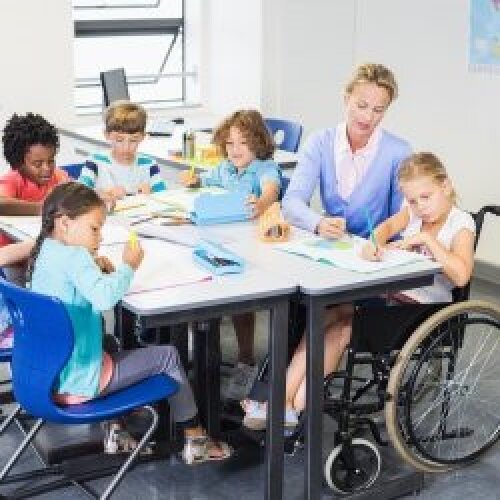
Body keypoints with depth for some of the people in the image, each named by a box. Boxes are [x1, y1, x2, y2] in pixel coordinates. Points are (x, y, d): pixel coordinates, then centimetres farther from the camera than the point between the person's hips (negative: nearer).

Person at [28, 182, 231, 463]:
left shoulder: (45, 253, 5)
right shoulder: (73, 256, -22)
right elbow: (104, 297, -39)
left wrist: (94, 269, 4)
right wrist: (128, 266, -22)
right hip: (79, 382, -9)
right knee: (168, 356, 7)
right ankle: (195, 439, 20)